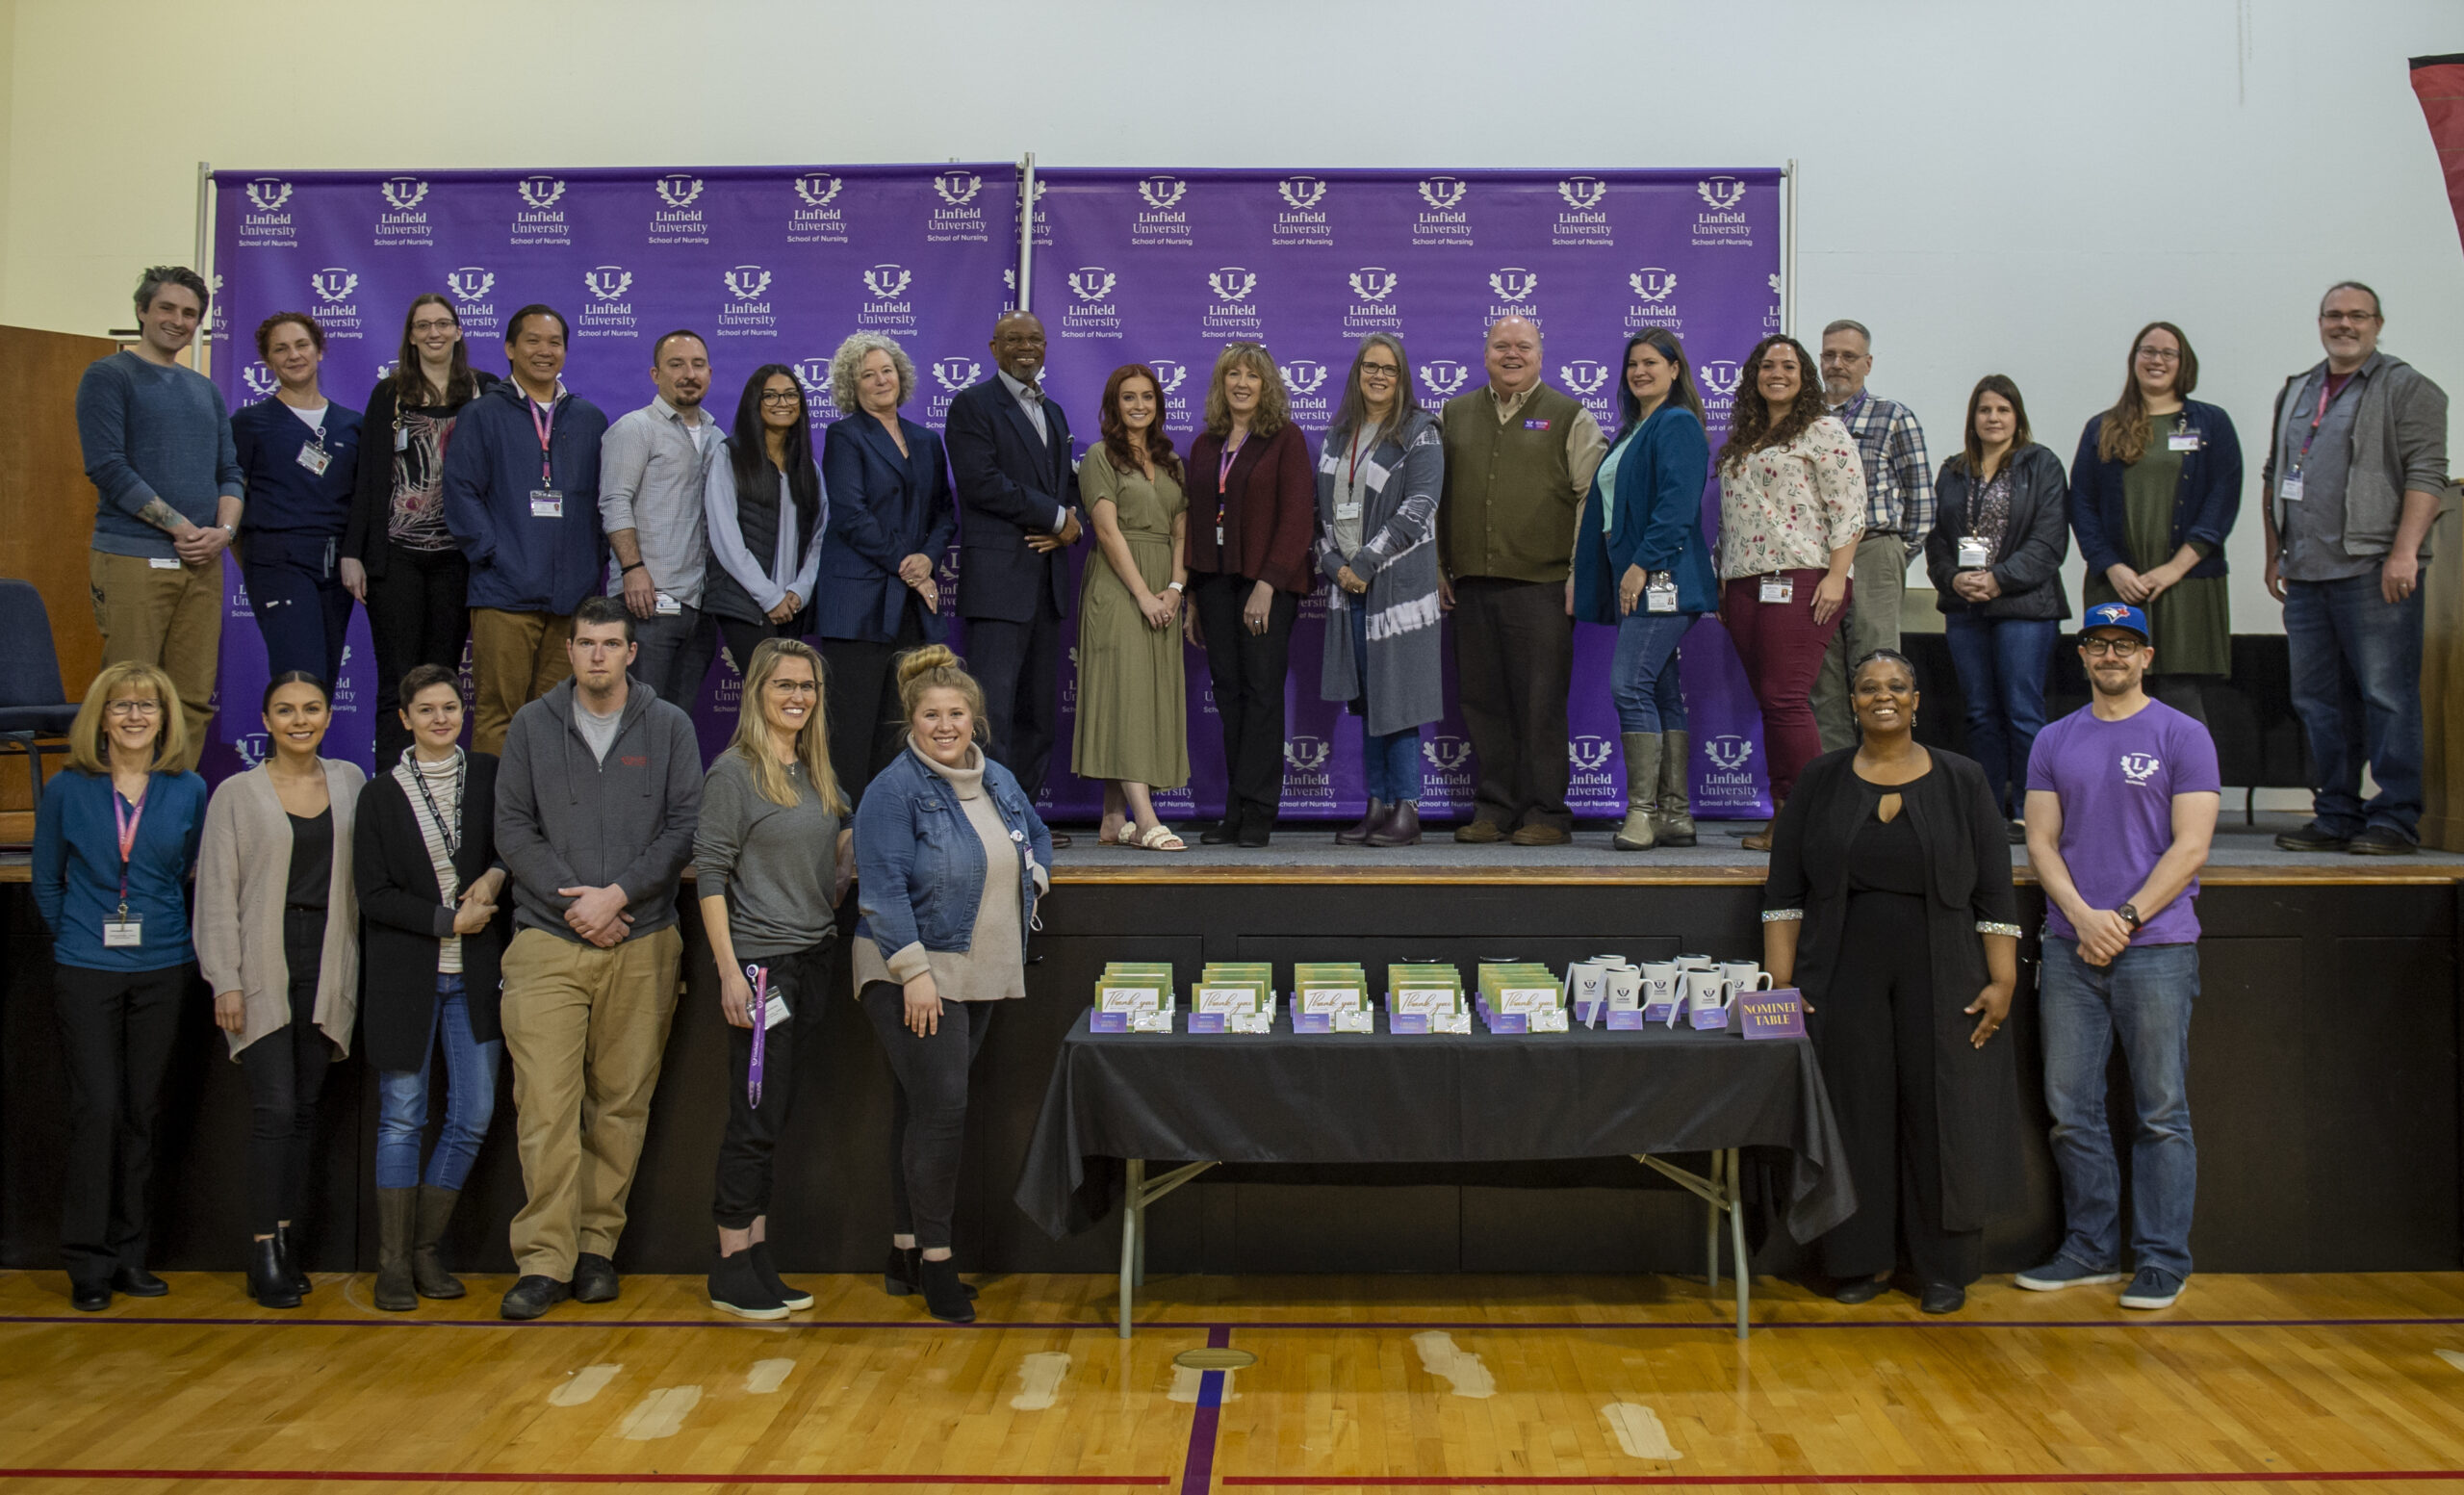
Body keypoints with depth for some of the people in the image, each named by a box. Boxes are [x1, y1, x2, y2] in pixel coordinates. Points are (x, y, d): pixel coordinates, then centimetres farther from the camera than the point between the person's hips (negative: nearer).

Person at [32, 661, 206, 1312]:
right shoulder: (67, 790, 0)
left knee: (142, 1111, 8)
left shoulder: (190, 793, 2)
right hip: (86, 973, -2)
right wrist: (78, 939, 6)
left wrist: (175, 938, 8)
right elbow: (46, 881, 9)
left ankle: (130, 1253, 18)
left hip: (162, 973, 2)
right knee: (97, 1108, -5)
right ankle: (88, 1262, 7)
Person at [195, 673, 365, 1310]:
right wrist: (225, 982, -7)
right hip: (265, 965, -3)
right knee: (274, 1108, -8)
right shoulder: (236, 794, 1)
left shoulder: (349, 780, 11)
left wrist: (359, 966, 8)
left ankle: (288, 1240, 17)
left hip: (328, 965, 3)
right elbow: (218, 893, 0)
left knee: (305, 1107, 7)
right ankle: (264, 1251, 0)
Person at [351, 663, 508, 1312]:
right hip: (406, 974, -2)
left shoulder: (490, 776, 5)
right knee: (402, 1118, 2)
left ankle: (428, 1247, 18)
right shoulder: (381, 794, 2)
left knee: (473, 1116, 2)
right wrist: (448, 918, -11)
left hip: (476, 973, 2)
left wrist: (496, 875, -9)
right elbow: (373, 895, -2)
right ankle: (393, 1262, 12)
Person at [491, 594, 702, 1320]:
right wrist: (572, 902, -8)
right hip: (547, 941, 0)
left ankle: (598, 1245, 16)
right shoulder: (532, 725, 9)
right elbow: (513, 830, 4)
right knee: (546, 1105, -6)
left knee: (622, 1103, 5)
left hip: (642, 943, 1)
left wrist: (619, 894, -10)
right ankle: (544, 1259, 0)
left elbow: (686, 827, 0)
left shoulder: (669, 727, 7)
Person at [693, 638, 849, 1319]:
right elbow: (709, 873, -12)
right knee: (756, 1117, -3)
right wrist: (729, 970, -17)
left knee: (775, 1116, 11)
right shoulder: (734, 771, -9)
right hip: (760, 960, -7)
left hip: (813, 957, 7)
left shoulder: (816, 770, 12)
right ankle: (731, 1269, 8)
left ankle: (757, 1257, 19)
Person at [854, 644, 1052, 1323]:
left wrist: (1033, 875, 8)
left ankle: (906, 1252, 22)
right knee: (940, 1108, -11)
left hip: (981, 977, 7)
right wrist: (915, 972, -21)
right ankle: (935, 1262, 1)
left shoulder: (999, 781, 11)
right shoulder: (895, 789, -11)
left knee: (920, 1107, 13)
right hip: (911, 976, -7)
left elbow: (1038, 836, 29)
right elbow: (884, 891, -17)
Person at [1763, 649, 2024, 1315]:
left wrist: (2002, 981, -3)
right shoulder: (1821, 780, 5)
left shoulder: (1961, 781, 4)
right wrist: (1781, 980, -3)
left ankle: (1944, 1268, 15)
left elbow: (1994, 891, 3)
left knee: (1940, 1117, 3)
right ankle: (1857, 1261, 16)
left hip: (1939, 980, 0)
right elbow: (1785, 890, 4)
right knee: (1853, 1115, 4)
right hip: (1844, 976, 0)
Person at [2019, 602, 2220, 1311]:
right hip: (2070, 948, 4)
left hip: (2156, 947, -4)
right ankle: (2090, 1248, 19)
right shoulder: (2055, 741, 12)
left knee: (2161, 1112, 1)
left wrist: (2125, 919, -14)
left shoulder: (2183, 736, 1)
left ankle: (2162, 1261, 10)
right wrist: (2083, 915, -9)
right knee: (2071, 1110, 7)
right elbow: (2041, 840, 7)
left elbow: (2190, 847, -5)